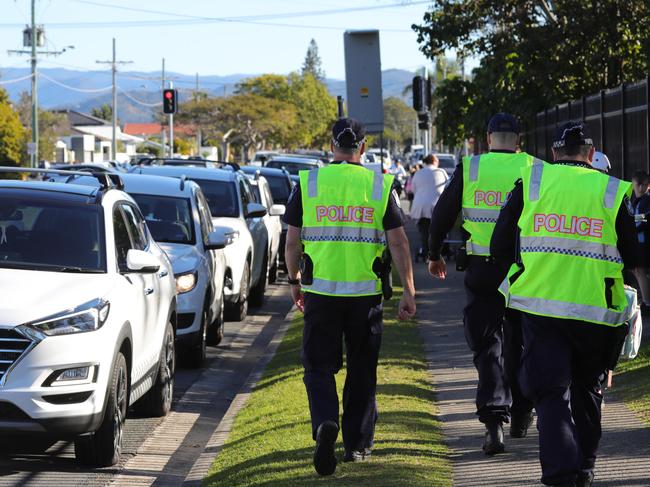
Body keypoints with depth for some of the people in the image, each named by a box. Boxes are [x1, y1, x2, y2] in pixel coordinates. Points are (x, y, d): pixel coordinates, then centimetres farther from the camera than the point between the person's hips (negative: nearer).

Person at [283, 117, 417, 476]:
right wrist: (408, 292, 0)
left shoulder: (308, 182, -1)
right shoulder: (380, 185, 0)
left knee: (319, 367, 7)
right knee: (362, 372, 14)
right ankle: (357, 444, 19)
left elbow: (292, 241, 1)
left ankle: (325, 423, -19)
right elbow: (398, 243, -4)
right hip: (366, 293, 1)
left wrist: (295, 281, 16)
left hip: (321, 290, -1)